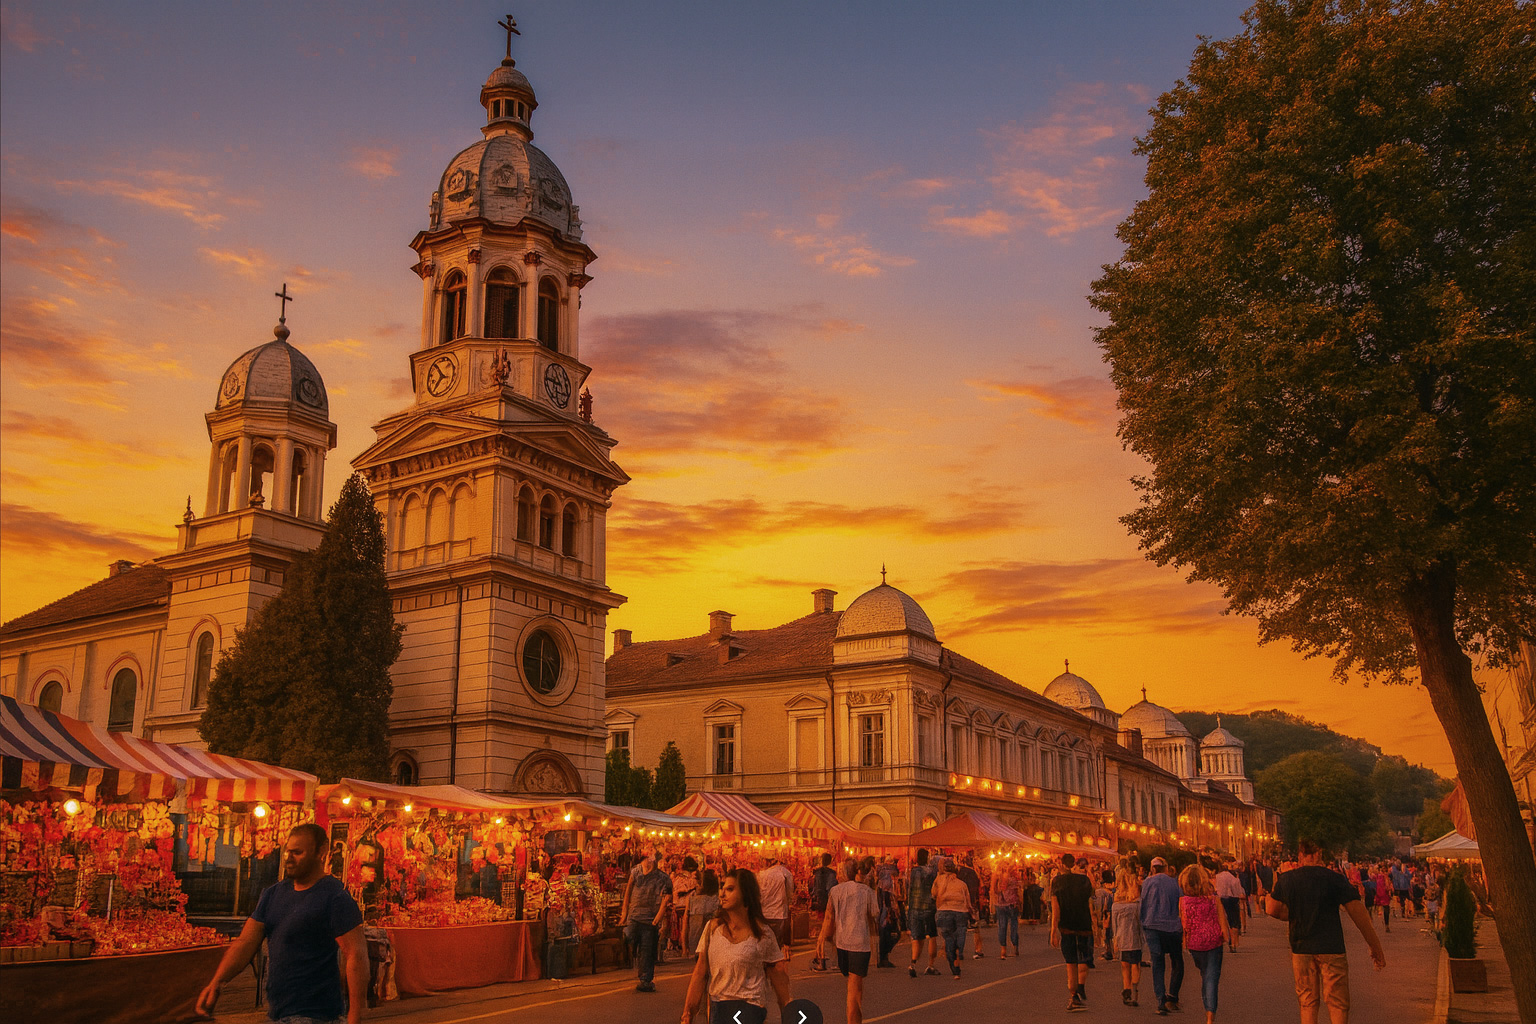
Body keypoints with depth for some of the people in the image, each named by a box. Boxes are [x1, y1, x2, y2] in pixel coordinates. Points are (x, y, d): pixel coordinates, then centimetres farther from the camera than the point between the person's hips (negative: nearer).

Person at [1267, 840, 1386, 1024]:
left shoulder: (1286, 879, 0)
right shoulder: (1335, 879, -7)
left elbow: (1272, 909, 4)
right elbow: (1359, 914, -5)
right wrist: (1375, 947, 2)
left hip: (1301, 949, 2)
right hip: (1331, 948, -2)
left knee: (1307, 1003, 11)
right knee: (1338, 1004, 4)